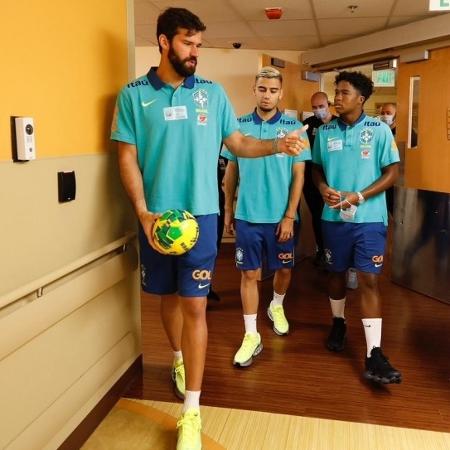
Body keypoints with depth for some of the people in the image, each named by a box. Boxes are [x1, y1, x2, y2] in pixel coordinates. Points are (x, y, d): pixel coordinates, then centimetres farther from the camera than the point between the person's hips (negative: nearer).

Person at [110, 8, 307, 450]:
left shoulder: (212, 92, 6)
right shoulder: (134, 94, 0)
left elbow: (238, 142, 10)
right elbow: (127, 157, -3)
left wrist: (277, 145, -9)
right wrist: (143, 213, -13)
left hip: (200, 214, 0)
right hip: (157, 216, 0)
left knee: (194, 304, -2)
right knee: (168, 295, 16)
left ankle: (191, 411, 6)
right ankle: (178, 358, 45)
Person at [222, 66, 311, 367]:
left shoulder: (294, 127, -3)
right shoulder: (240, 126, 1)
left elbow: (298, 175, -4)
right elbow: (231, 171, 7)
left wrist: (289, 216, -9)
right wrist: (228, 210, 7)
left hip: (280, 216, 0)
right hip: (247, 215, 0)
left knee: (284, 269, 14)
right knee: (249, 274, 4)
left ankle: (277, 307, 45)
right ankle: (251, 335, 14)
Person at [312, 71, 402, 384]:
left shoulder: (379, 130, -5)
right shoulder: (325, 131, 5)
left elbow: (392, 172, -5)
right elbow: (317, 167, 13)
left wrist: (359, 196, -17)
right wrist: (324, 189, -9)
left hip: (369, 218, -3)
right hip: (333, 217, 3)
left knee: (369, 280, -6)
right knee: (337, 273, 16)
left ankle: (374, 355, -4)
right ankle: (339, 323, 40)